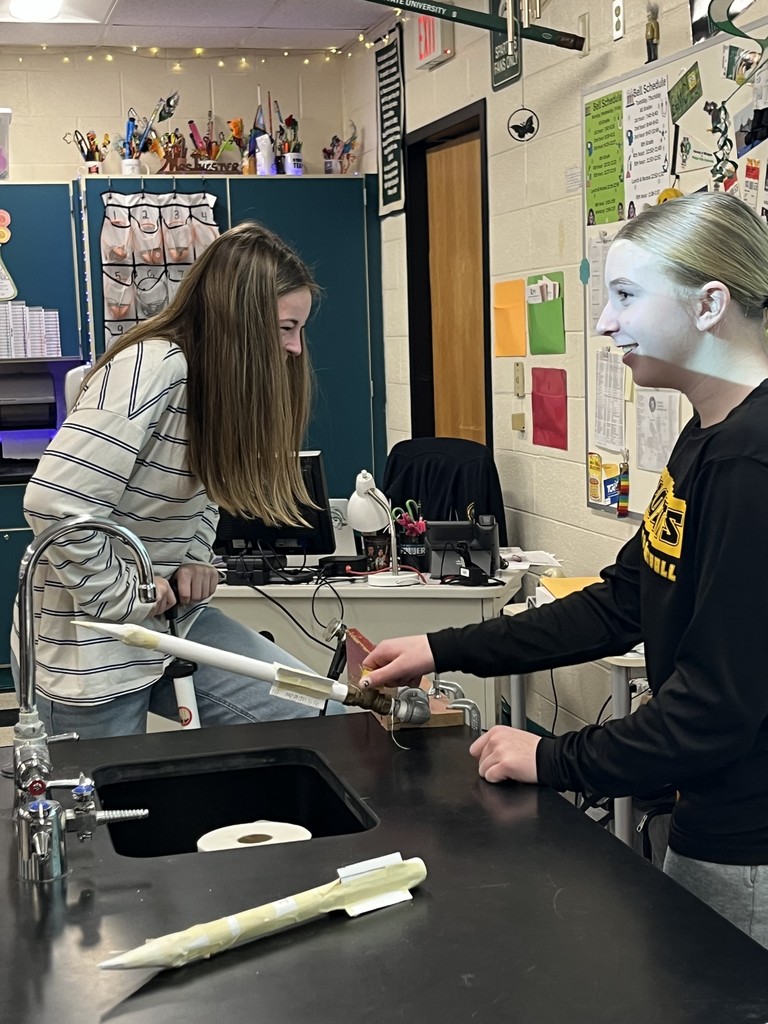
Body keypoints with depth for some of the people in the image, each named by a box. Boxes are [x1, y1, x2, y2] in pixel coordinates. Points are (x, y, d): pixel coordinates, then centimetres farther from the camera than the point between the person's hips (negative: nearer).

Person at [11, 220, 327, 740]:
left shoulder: (218, 375, 3)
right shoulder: (150, 370, -26)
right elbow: (54, 503, -32)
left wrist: (196, 559, -1)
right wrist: (124, 595, -20)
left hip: (170, 617, 8)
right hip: (88, 646, -8)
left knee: (313, 717, -2)